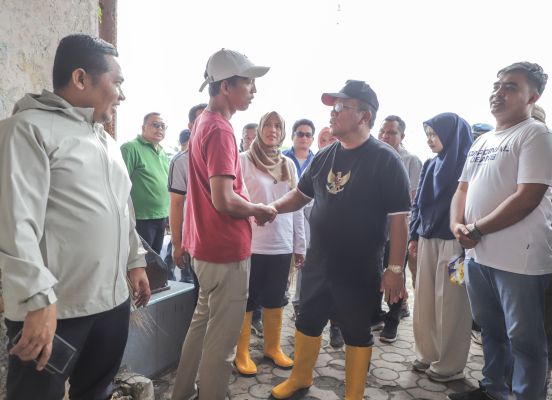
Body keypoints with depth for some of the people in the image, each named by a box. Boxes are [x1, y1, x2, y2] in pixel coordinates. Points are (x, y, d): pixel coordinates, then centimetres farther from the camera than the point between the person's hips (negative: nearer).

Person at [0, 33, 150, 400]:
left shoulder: (107, 141, 17)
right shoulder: (30, 128, -9)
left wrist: (136, 261, 19)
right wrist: (39, 300, -22)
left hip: (114, 301, 7)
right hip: (54, 311, -7)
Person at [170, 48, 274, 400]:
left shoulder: (203, 123, 12)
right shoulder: (221, 130, -19)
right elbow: (224, 200, -27)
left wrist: (251, 208, 11)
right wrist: (260, 210, -10)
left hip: (205, 247, 10)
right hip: (227, 251, -10)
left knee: (204, 321, 24)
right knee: (222, 339, 6)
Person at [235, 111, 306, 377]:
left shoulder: (289, 165, 11)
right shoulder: (243, 160, -4)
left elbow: (296, 206, 12)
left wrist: (300, 245, 11)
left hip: (282, 246, 4)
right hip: (250, 244, -4)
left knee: (275, 300, 16)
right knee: (246, 301, 7)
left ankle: (272, 347, 34)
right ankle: (241, 352, 24)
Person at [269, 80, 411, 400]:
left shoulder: (385, 159, -12)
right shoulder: (324, 156, 5)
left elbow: (399, 218, -14)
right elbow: (301, 195, 14)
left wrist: (395, 269, -15)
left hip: (360, 271, -5)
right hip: (318, 262, 6)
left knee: (357, 333, 12)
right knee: (308, 322, 19)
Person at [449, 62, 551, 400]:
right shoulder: (482, 141, 15)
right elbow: (463, 189, 16)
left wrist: (476, 229, -14)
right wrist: (457, 226, -2)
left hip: (520, 260, -7)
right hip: (477, 255, 8)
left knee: (524, 340, 6)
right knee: (491, 330, 21)